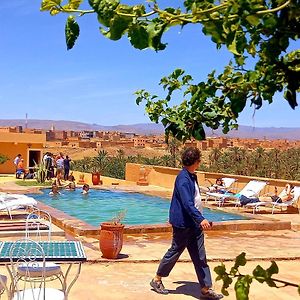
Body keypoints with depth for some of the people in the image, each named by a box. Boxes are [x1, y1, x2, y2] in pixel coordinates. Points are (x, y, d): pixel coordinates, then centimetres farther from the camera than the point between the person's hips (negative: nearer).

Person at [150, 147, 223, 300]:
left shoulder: (192, 176, 12)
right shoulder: (183, 179, -19)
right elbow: (187, 203, -30)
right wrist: (201, 219, -39)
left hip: (194, 223, 9)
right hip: (182, 223, -9)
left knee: (200, 256, 6)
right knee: (175, 251, 6)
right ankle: (157, 280, 24)